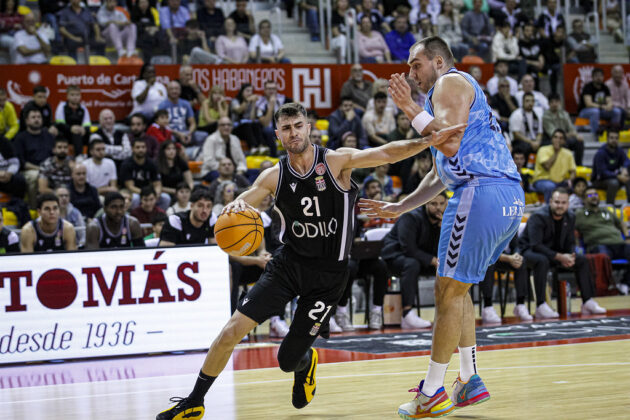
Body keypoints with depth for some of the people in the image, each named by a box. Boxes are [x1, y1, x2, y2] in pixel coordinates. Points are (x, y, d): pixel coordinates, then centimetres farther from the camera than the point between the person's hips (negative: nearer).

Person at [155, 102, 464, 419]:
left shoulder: (337, 161, -9)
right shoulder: (274, 177, -2)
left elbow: (385, 154, -18)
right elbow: (235, 211, -5)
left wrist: (428, 142, -31)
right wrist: (235, 206, -30)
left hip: (328, 274, -2)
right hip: (288, 262, 2)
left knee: (288, 361, 0)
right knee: (232, 331, -10)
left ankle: (305, 362, 40)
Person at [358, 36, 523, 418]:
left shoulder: (451, 83, 0)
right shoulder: (457, 96, 31)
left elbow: (450, 145, -17)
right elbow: (440, 177, 34)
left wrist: (412, 109, -10)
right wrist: (399, 208, 34)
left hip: (482, 193, -10)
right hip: (511, 200, 10)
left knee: (449, 290, -3)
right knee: (457, 287, 19)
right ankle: (471, 382, 19)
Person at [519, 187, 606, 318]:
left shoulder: (570, 218, 0)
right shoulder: (538, 217, -22)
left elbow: (570, 243, 6)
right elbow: (535, 245, -29)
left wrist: (571, 256, -19)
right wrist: (559, 257, -34)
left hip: (554, 252, 7)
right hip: (530, 252, -7)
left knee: (582, 260, -6)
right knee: (542, 261, -40)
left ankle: (588, 302, -3)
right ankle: (541, 306, -40)